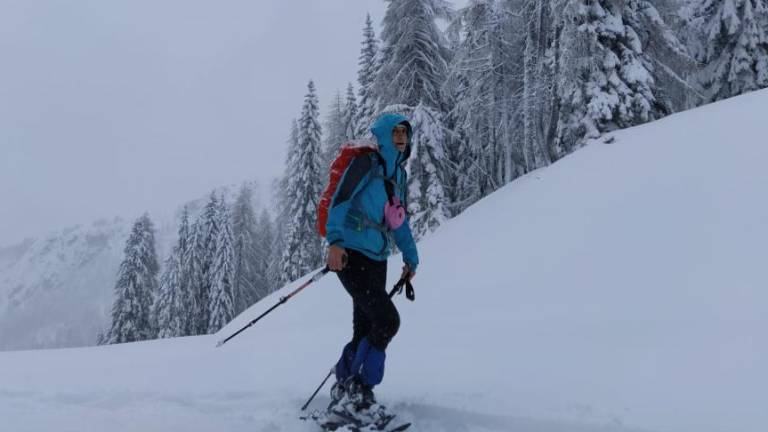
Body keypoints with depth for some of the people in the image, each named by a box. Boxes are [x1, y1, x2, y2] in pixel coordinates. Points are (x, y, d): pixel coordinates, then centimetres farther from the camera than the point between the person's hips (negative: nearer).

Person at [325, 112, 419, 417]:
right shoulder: (366, 163, -6)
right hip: (350, 255, -8)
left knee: (364, 331, 7)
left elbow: (399, 220, 27)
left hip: (377, 260, 8)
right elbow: (339, 201, -16)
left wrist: (410, 256, 27)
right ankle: (358, 386, -1)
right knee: (387, 320, -16)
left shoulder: (399, 174, 17)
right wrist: (335, 241, -29)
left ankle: (345, 393, 19)